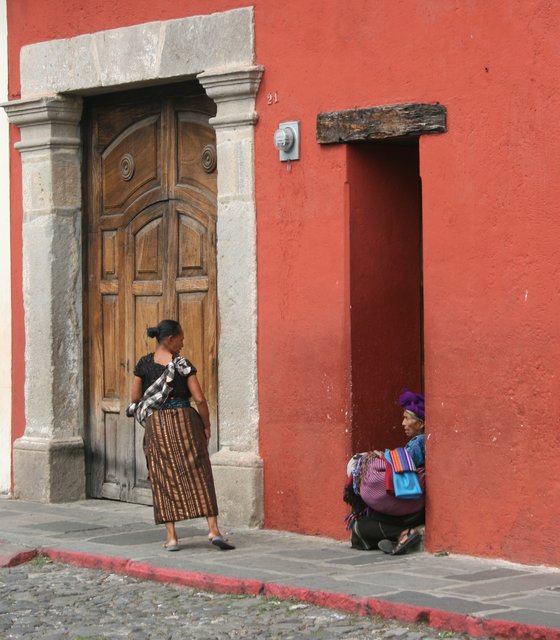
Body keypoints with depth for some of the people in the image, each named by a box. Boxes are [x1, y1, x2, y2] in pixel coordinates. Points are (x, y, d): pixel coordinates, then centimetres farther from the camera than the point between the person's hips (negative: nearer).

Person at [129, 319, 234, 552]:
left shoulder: (143, 364, 2)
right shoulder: (183, 364, -5)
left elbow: (134, 399, 6)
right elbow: (199, 399, -7)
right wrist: (207, 426, 5)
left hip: (155, 423, 2)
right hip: (185, 419, -2)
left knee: (164, 479, 5)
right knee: (197, 474, 2)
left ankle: (171, 537, 2)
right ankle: (213, 529, -5)